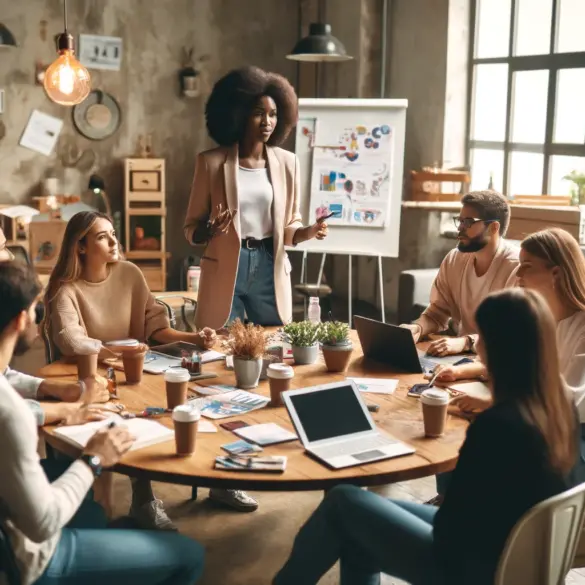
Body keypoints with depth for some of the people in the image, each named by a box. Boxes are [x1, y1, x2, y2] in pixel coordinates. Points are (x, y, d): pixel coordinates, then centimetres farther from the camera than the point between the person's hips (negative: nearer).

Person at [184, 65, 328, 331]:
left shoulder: (287, 162, 4)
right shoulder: (211, 162, -4)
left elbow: (289, 225, 12)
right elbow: (191, 228, 1)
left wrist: (307, 232, -9)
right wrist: (211, 229, -19)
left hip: (270, 270, 3)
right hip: (225, 271, -2)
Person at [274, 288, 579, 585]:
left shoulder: (495, 426, -31)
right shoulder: (560, 408, -4)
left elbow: (450, 525, -20)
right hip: (513, 558, 8)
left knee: (343, 502, 4)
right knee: (359, 531, 18)